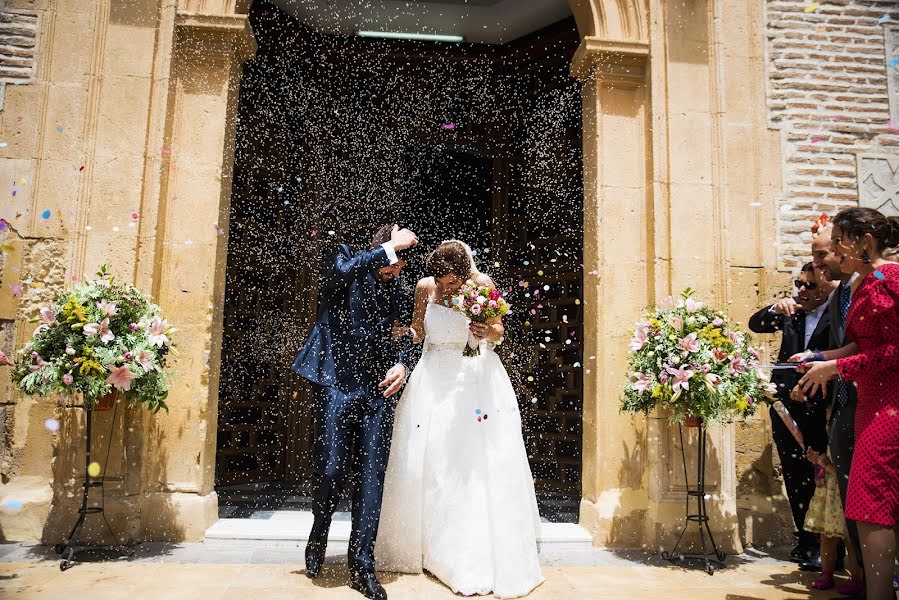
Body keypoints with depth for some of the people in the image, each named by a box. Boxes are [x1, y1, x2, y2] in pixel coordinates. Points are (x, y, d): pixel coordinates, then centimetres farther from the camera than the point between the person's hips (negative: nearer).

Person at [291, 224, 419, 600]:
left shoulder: (394, 284, 14)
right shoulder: (345, 259, -1)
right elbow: (342, 269, -27)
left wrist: (401, 365, 2)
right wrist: (391, 247, -20)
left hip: (379, 388, 4)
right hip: (340, 383, -4)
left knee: (373, 477, 3)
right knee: (333, 471, -5)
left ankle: (361, 566, 14)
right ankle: (318, 535, 28)